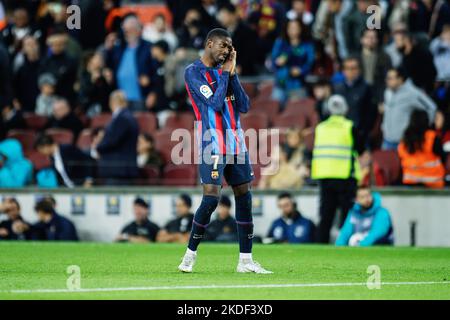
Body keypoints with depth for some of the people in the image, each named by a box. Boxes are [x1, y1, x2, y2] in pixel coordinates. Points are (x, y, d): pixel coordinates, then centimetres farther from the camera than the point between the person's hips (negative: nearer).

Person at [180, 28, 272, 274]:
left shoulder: (225, 70, 14)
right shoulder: (194, 72, -6)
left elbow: (244, 106, 5)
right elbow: (215, 104, -17)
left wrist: (232, 73, -2)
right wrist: (225, 73, -7)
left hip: (236, 142, 7)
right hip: (212, 144, -7)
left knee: (244, 197, 4)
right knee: (211, 198, -14)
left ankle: (245, 260, 9)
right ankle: (190, 254, 2)